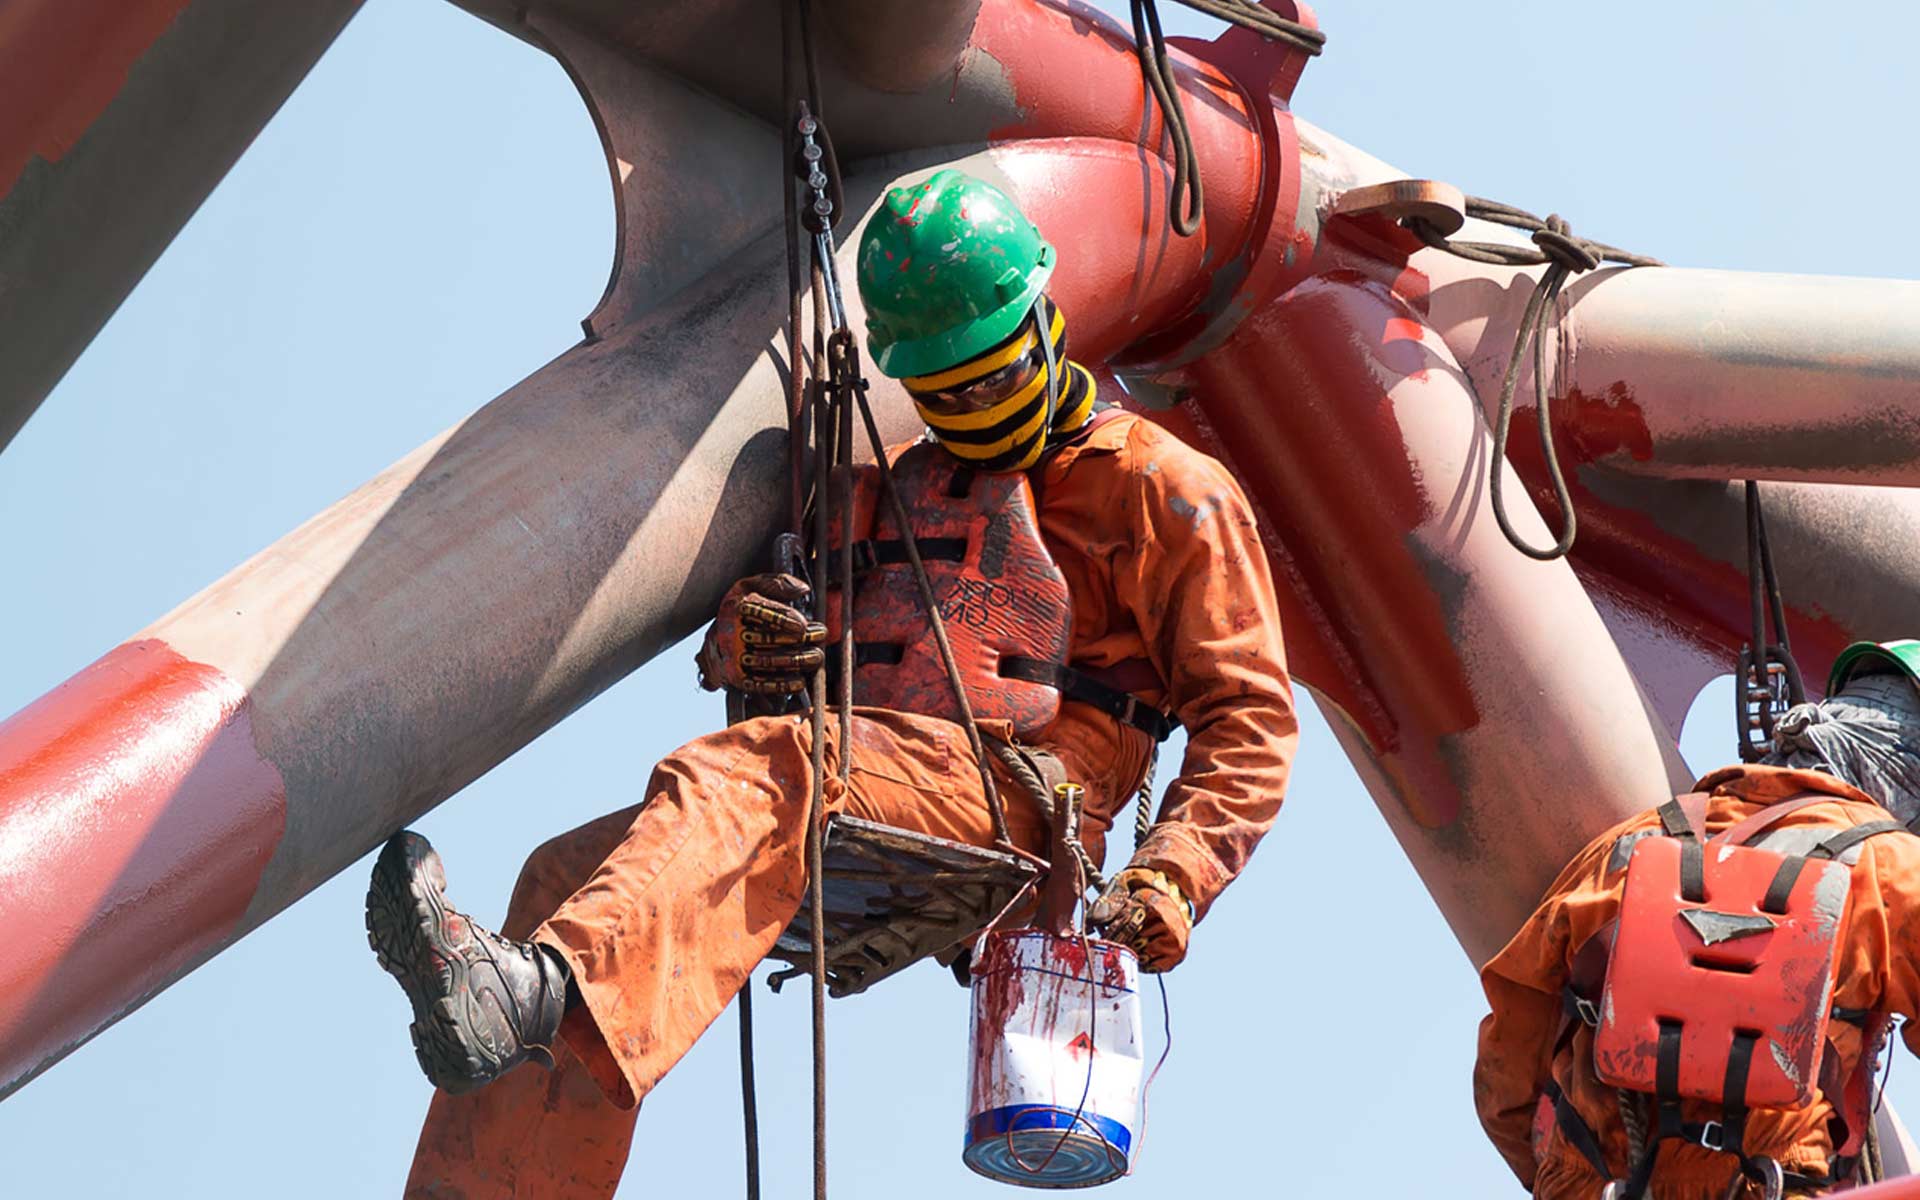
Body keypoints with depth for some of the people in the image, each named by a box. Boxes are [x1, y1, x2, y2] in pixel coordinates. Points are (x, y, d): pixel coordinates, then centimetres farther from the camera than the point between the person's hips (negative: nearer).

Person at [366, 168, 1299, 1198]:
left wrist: (1174, 878, -13)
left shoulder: (1164, 492, 12)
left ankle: (550, 989, -64)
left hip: (1013, 793, -6)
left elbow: (1249, 717, 6)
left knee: (755, 772, -37)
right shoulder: (888, 488, 30)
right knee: (571, 873, -18)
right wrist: (740, 640, 2)